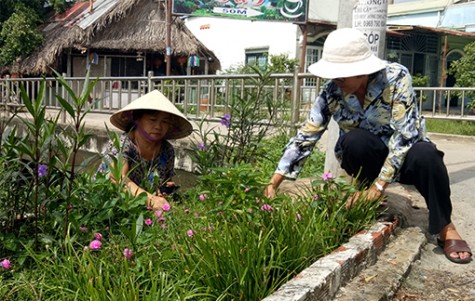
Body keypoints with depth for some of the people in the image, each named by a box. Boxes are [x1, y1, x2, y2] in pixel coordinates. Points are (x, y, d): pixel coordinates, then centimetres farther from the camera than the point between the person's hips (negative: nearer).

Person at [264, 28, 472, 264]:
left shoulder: (396, 77, -23)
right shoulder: (331, 91, -15)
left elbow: (404, 133, -27)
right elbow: (305, 138, -16)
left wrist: (378, 186, -31)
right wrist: (272, 185, -22)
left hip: (403, 157, -1)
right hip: (365, 158, 2)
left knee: (425, 155, -36)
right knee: (356, 140, -33)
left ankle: (445, 227, -13)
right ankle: (371, 203, -7)